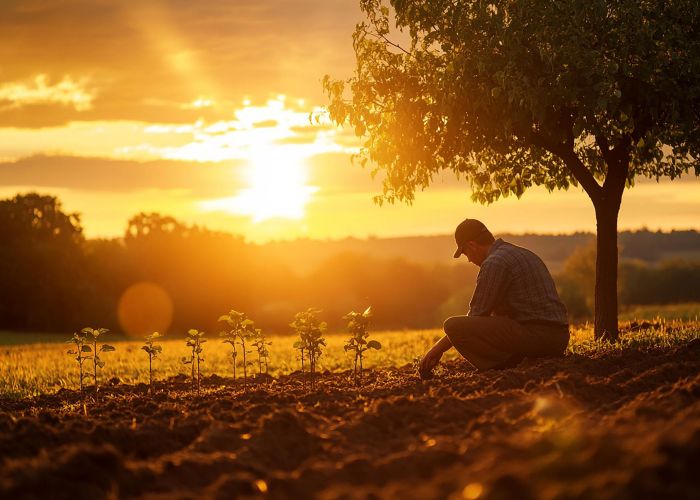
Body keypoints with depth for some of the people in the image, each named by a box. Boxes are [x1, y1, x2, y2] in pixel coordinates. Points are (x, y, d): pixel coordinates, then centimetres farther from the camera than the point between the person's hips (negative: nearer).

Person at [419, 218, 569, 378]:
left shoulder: (494, 263, -8)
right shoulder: (525, 254, 23)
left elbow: (476, 316, -7)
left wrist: (439, 347, 3)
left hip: (534, 335, -10)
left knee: (452, 324, -11)